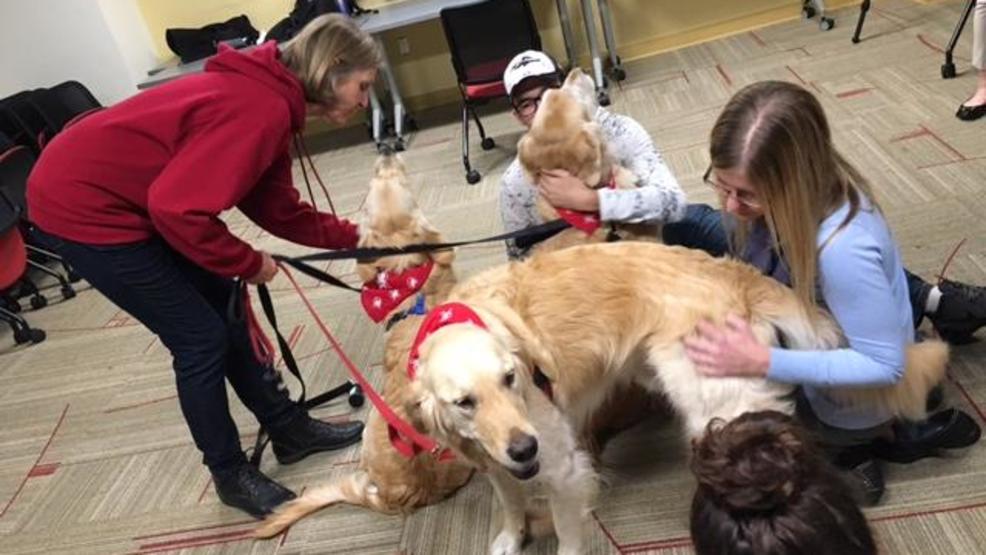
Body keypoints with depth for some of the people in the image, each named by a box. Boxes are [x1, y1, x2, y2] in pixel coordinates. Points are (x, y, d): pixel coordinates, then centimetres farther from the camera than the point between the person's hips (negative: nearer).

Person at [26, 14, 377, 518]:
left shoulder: (270, 100, 3)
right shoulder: (261, 110, -28)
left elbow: (277, 208, 7)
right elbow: (178, 208, -30)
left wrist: (356, 239, 3)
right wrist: (249, 264, -16)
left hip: (135, 199, 10)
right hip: (79, 205, -9)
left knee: (224, 312, 12)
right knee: (201, 337, -3)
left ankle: (289, 429, 26)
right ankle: (231, 475, 17)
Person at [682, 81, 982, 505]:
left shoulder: (842, 247, -43)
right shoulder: (760, 193, -21)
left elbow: (885, 366, -33)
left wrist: (763, 363, -41)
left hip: (844, 399, -8)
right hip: (806, 335, 8)